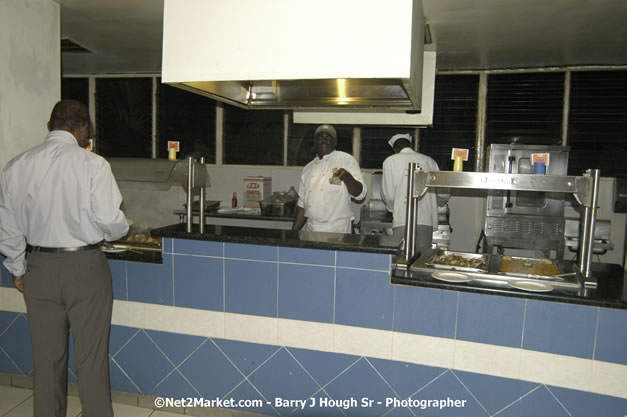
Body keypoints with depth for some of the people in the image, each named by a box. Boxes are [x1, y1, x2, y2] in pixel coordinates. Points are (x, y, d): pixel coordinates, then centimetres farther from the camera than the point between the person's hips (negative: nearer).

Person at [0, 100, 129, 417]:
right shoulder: (92, 164, -13)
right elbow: (110, 221, -16)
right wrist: (123, 229, 7)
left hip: (39, 269, 4)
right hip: (85, 268, -4)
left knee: (47, 357, 17)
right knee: (91, 358, 7)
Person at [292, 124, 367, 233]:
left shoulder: (346, 160, -2)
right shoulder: (308, 168, 11)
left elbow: (360, 194, -11)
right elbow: (302, 203, 15)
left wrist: (347, 177, -29)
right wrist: (294, 232, 10)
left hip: (337, 229, -4)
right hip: (310, 228, 4)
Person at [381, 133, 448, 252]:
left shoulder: (391, 161, 5)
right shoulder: (429, 161, 13)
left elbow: (388, 194, 1)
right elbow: (443, 195, 13)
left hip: (403, 221, -3)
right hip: (427, 221, 3)